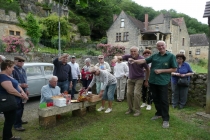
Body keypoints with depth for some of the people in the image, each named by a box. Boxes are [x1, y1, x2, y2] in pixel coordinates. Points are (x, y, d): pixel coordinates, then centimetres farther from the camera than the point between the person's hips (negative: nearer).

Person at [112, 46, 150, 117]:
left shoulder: (141, 59, -18)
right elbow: (119, 57, -10)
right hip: (130, 78, 4)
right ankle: (130, 108, 20)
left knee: (136, 93, -12)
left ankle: (137, 110, 3)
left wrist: (146, 80, -3)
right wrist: (116, 58, -36)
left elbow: (147, 70, -8)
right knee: (129, 93, 3)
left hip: (139, 79, -4)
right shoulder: (128, 57, -9)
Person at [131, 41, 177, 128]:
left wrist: (161, 70, -13)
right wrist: (135, 61, -14)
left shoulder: (171, 56, -3)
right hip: (153, 81, 5)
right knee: (155, 98, 16)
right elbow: (144, 60, 4)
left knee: (163, 100, 0)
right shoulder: (154, 55, 8)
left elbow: (174, 69, -4)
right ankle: (159, 113, 34)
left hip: (163, 81, -5)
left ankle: (166, 119, 10)